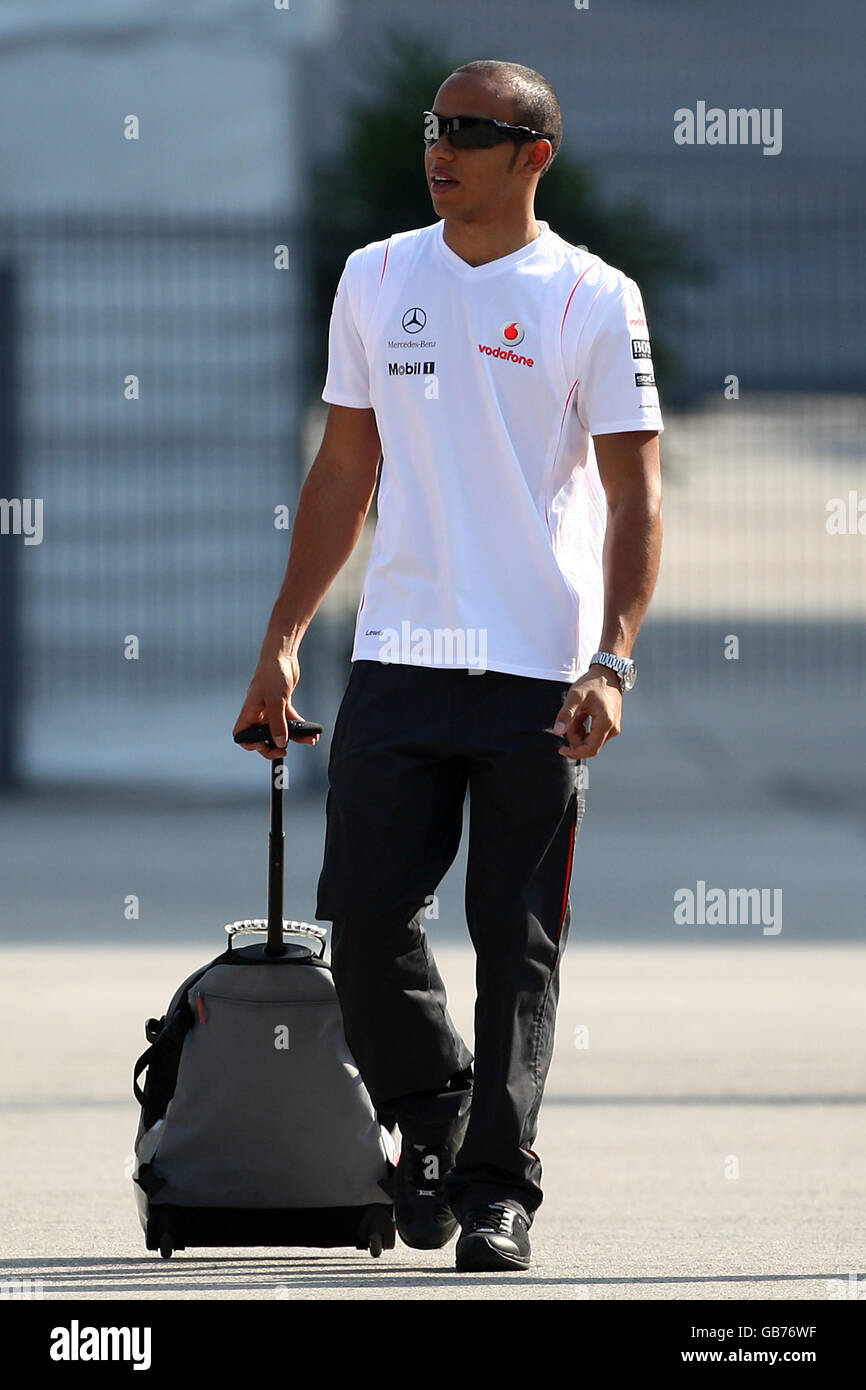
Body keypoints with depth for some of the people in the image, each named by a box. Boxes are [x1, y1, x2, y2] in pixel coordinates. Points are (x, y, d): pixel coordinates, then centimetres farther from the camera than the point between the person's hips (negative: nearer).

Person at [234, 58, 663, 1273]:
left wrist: (613, 661, -15)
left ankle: (498, 1185, 6)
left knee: (518, 941, -1)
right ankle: (430, 1119, 21)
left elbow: (635, 497, -3)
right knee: (366, 914, -2)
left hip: (538, 673, -3)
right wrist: (282, 644, 13)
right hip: (397, 658, 3)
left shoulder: (594, 301, -2)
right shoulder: (376, 280, 10)